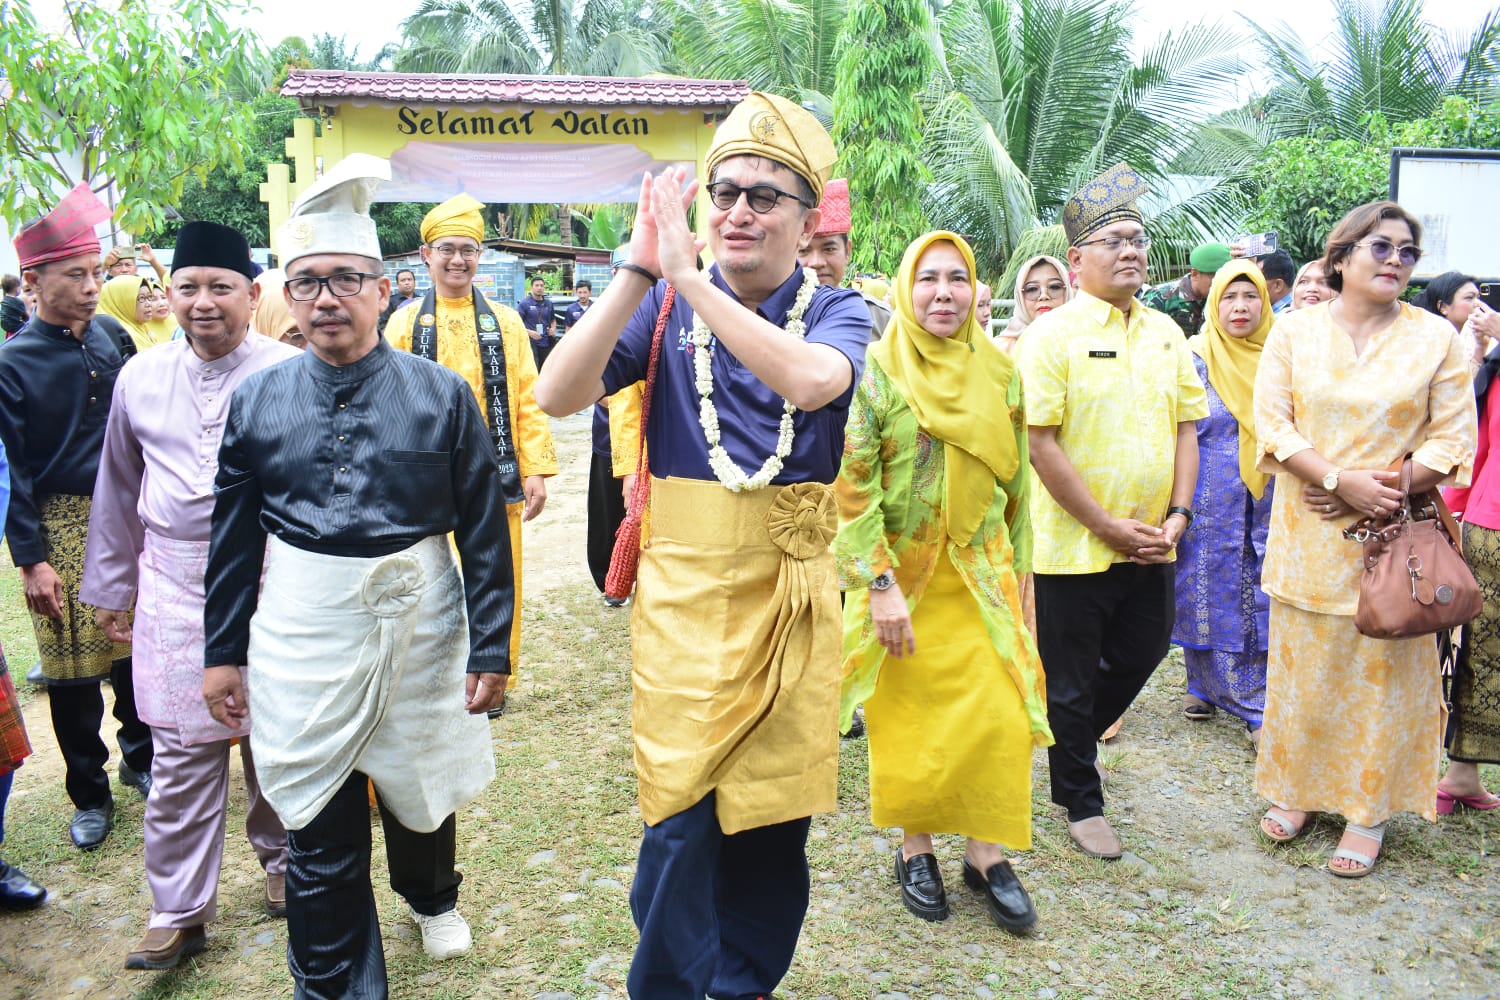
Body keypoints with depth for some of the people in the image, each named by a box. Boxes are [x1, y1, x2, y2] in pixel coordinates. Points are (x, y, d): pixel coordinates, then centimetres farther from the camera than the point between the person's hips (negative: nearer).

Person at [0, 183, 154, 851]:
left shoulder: (111, 340, 4)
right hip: (60, 528, -3)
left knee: (135, 648, 12)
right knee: (73, 667, 5)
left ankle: (139, 757, 33)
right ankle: (89, 796, 21)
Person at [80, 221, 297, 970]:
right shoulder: (139, 378, 6)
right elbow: (118, 492, 15)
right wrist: (109, 588, 18)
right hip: (174, 595, 3)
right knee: (180, 755, 7)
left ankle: (282, 860, 36)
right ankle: (180, 912, 21)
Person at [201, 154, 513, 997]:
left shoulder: (442, 395, -7)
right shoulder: (257, 402, 0)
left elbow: (485, 535, -5)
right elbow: (234, 540, 6)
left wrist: (490, 649, -6)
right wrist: (223, 651, 7)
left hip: (420, 625, 0)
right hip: (303, 635, 1)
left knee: (423, 792, 20)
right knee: (320, 832, 7)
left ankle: (430, 894, 53)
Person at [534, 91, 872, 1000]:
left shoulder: (837, 311, -2)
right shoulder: (667, 304, 0)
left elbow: (811, 379, -27)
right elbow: (558, 396, -13)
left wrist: (688, 278, -27)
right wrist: (639, 270, -19)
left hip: (791, 595, 1)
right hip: (685, 593, 0)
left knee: (774, 812, 12)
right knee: (680, 818, 1)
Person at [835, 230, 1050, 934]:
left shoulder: (998, 372, 3)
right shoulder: (876, 369, -8)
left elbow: (1016, 479, 11)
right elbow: (853, 484, -11)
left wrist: (1017, 568, 12)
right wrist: (880, 584, -16)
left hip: (980, 572, 3)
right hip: (899, 574, -2)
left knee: (997, 711, -1)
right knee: (909, 717, 6)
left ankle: (987, 852, 17)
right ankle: (915, 846, 25)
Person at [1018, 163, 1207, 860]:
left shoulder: (1166, 333, 9)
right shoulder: (1053, 334, -11)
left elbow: (1186, 425, 11)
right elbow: (1040, 443, -15)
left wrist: (1177, 514, -2)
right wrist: (1106, 526, -15)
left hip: (1151, 546, 6)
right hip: (1074, 546, -6)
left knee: (1140, 656, 19)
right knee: (1072, 683, 7)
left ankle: (1075, 740, 45)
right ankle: (1081, 802, 26)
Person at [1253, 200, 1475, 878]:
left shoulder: (1437, 339, 1)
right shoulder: (1294, 330, 2)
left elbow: (1452, 441, -1)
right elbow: (1273, 425, -5)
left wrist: (1386, 490, -15)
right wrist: (1342, 480, -17)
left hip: (1392, 536, 0)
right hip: (1307, 534, 1)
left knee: (1382, 669, 5)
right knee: (1303, 663, 10)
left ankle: (1368, 809, 20)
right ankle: (1297, 789, 27)